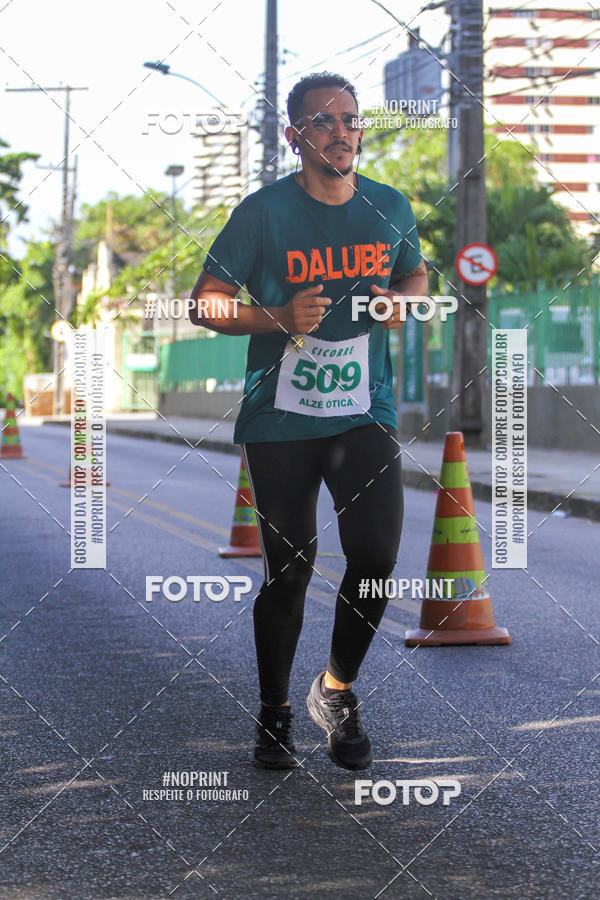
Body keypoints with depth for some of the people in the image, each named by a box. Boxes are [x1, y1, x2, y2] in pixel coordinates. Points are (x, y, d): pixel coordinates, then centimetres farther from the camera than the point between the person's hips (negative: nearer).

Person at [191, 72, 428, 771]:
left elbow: (415, 272, 23)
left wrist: (401, 300, 0)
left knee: (377, 555, -11)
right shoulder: (264, 212, -7)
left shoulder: (391, 209, 5)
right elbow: (206, 303, -5)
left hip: (365, 414, 2)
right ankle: (274, 713, 26)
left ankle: (337, 690, 15)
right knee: (288, 569, 4)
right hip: (279, 420, -2)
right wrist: (278, 317, -21)